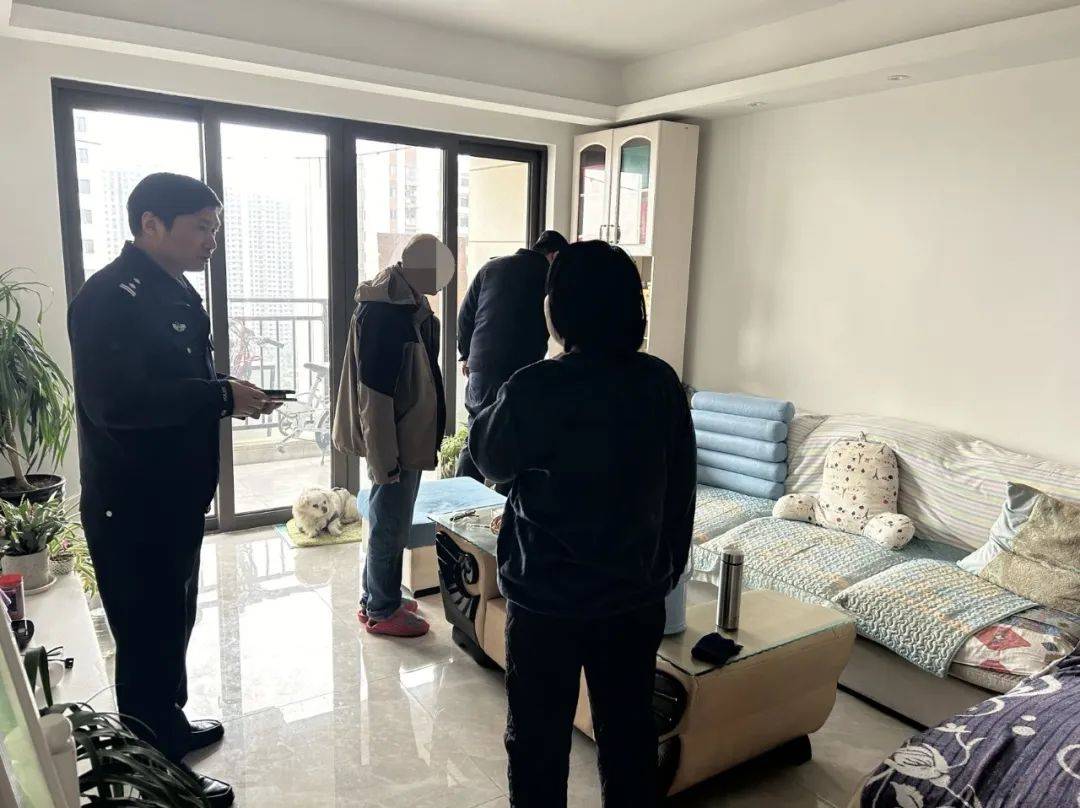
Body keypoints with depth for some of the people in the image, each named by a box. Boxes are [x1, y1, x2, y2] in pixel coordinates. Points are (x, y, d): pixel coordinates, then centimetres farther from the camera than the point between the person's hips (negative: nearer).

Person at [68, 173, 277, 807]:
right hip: (132, 508, -9)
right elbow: (116, 401, -30)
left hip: (176, 497, 10)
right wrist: (222, 398, -26)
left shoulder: (176, 291, 12)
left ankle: (172, 727, 41)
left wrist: (230, 394, 5)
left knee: (174, 623, 22)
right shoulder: (109, 298, -19)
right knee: (148, 637, 3)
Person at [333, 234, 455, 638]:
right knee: (390, 527, 5)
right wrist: (385, 457, -22)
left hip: (408, 437, 10)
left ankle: (378, 598, 35)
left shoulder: (407, 303, 8)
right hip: (393, 441, -10)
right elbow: (373, 394, -24)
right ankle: (381, 611, 21)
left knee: (390, 524, 20)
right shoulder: (382, 312, -22)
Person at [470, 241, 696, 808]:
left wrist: (488, 413, 16)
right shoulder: (663, 383, -5)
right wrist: (667, 570, 16)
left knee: (538, 739, 15)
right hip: (637, 596, 5)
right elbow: (680, 491, 3)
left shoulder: (536, 389, -20)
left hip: (548, 597, -4)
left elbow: (493, 463, -2)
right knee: (629, 732, 21)